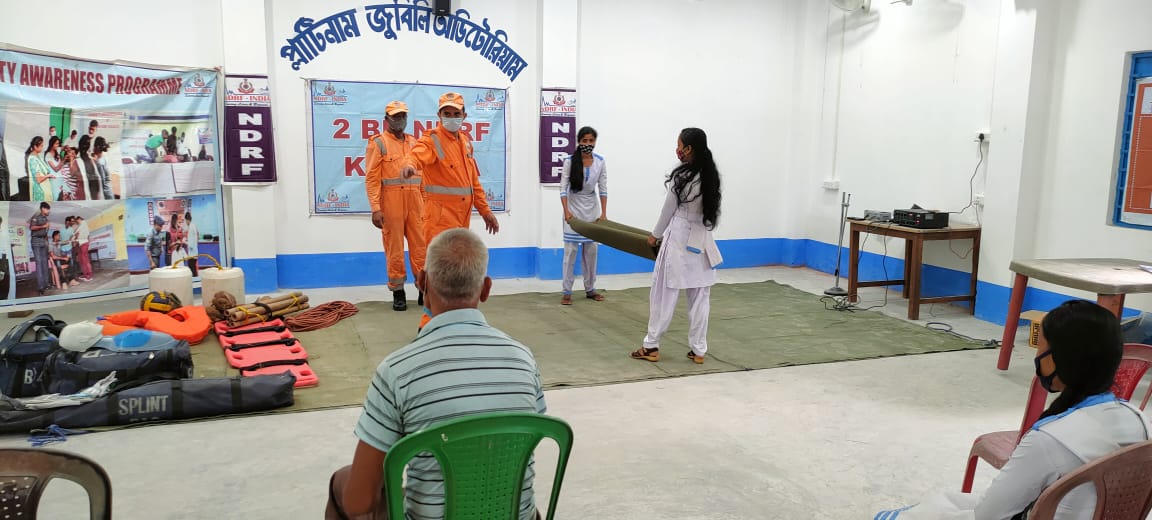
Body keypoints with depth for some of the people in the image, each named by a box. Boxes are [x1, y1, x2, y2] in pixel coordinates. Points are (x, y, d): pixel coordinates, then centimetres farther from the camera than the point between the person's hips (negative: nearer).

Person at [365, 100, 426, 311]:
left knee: (421, 246, 3)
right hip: (391, 201, -4)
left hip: (415, 201, 4)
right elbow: (372, 178, -6)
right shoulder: (378, 143, 1)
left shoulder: (414, 142, 16)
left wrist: (426, 202, 11)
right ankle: (398, 292, 11)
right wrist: (375, 208, -14)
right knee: (394, 248, 2)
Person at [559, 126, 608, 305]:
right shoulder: (570, 161, -11)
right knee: (570, 250, -4)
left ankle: (590, 289, 18)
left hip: (591, 209, 3)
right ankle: (567, 292, 2)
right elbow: (563, 188, -10)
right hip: (573, 207, -3)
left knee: (591, 250, 7)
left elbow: (603, 188, 0)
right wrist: (566, 212, -18)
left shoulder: (600, 161, -3)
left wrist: (603, 213, -5)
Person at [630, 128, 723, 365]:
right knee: (699, 298, 9)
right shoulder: (710, 176, 0)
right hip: (701, 241, 5)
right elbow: (708, 209, 7)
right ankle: (698, 350, 14)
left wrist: (655, 235, 12)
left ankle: (651, 346, 12)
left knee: (664, 294, 5)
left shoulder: (681, 177, -16)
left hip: (678, 240, -5)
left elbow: (668, 211, -5)